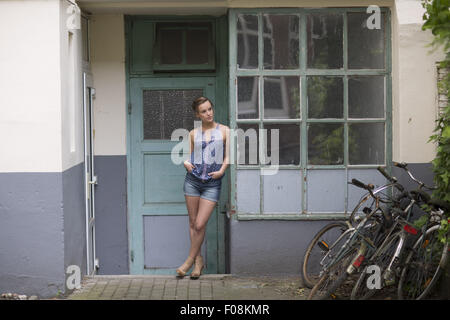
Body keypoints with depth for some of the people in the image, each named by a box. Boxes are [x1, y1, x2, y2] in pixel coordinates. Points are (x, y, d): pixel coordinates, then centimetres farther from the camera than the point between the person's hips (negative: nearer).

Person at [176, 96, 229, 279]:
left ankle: (190, 260, 10)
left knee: (200, 225, -7)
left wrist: (221, 170, -11)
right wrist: (186, 163, -8)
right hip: (193, 179, 2)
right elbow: (188, 156, 14)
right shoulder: (193, 134, 9)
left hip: (212, 183, -2)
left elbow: (228, 155, 5)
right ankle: (199, 260, 18)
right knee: (193, 223, 5)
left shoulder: (224, 131, 5)